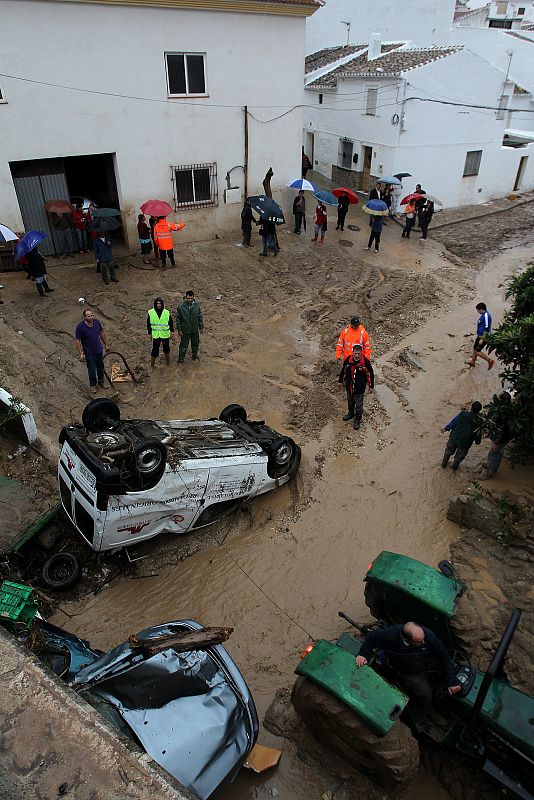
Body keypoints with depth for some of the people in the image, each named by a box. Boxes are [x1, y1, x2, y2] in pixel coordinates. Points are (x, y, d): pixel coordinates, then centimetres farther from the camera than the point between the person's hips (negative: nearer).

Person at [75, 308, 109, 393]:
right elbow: (78, 341, -17)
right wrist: (81, 354, -19)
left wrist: (106, 344, 11)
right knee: (92, 370, 11)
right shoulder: (80, 327, -24)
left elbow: (102, 333, 6)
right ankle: (93, 385, 35)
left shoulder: (97, 322, -10)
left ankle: (101, 381, 46)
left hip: (99, 350, 5)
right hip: (89, 353, -4)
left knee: (100, 367, 22)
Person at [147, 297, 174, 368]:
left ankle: (168, 363, 36)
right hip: (155, 335, -1)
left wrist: (172, 331, 10)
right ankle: (152, 365, 16)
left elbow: (171, 322, 6)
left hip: (165, 334, 1)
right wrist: (149, 332, 9)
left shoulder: (167, 312, -6)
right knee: (155, 350, 1)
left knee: (166, 349, 16)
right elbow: (148, 323, 6)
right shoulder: (150, 312, -5)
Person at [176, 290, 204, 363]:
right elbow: (178, 319, -7)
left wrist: (201, 327, 6)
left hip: (195, 330, 3)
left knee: (195, 344, 19)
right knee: (183, 345, 5)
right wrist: (179, 329, -7)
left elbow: (200, 317, 4)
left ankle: (194, 356, 41)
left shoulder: (196, 305, -6)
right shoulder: (181, 306, -15)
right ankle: (180, 360, 20)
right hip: (185, 330, -3)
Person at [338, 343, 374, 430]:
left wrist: (371, 386, 1)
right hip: (349, 386, 3)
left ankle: (358, 419, 28)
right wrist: (340, 380, 16)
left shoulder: (366, 362, -20)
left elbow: (370, 374, -6)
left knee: (359, 404, 8)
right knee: (350, 402, 24)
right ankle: (351, 413, 49)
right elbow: (343, 371, 5)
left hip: (360, 388, -3)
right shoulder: (348, 360, -13)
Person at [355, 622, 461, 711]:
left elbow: (444, 657, -20)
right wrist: (363, 654, -32)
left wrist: (452, 682, -20)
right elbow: (372, 637, -20)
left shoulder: (428, 635, -33)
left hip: (426, 664, 3)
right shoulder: (391, 635, -37)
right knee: (425, 694, -11)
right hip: (407, 673, -3)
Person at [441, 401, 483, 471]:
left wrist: (445, 428, 8)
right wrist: (477, 441, 18)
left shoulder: (463, 414, -17)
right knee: (460, 456, 27)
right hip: (465, 443, 0)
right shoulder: (479, 421, -12)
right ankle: (455, 466, 47)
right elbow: (479, 434, -2)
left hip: (454, 439, 0)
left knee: (448, 451, 27)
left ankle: (444, 464, 44)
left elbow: (453, 423, -10)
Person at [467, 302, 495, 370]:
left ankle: (490, 360, 0)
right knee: (475, 348, 21)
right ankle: (473, 361, 38)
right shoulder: (484, 314, 9)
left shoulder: (486, 315, -23)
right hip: (480, 336, 10)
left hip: (483, 337, -10)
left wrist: (482, 339, -25)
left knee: (477, 351, -7)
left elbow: (486, 328, -26)